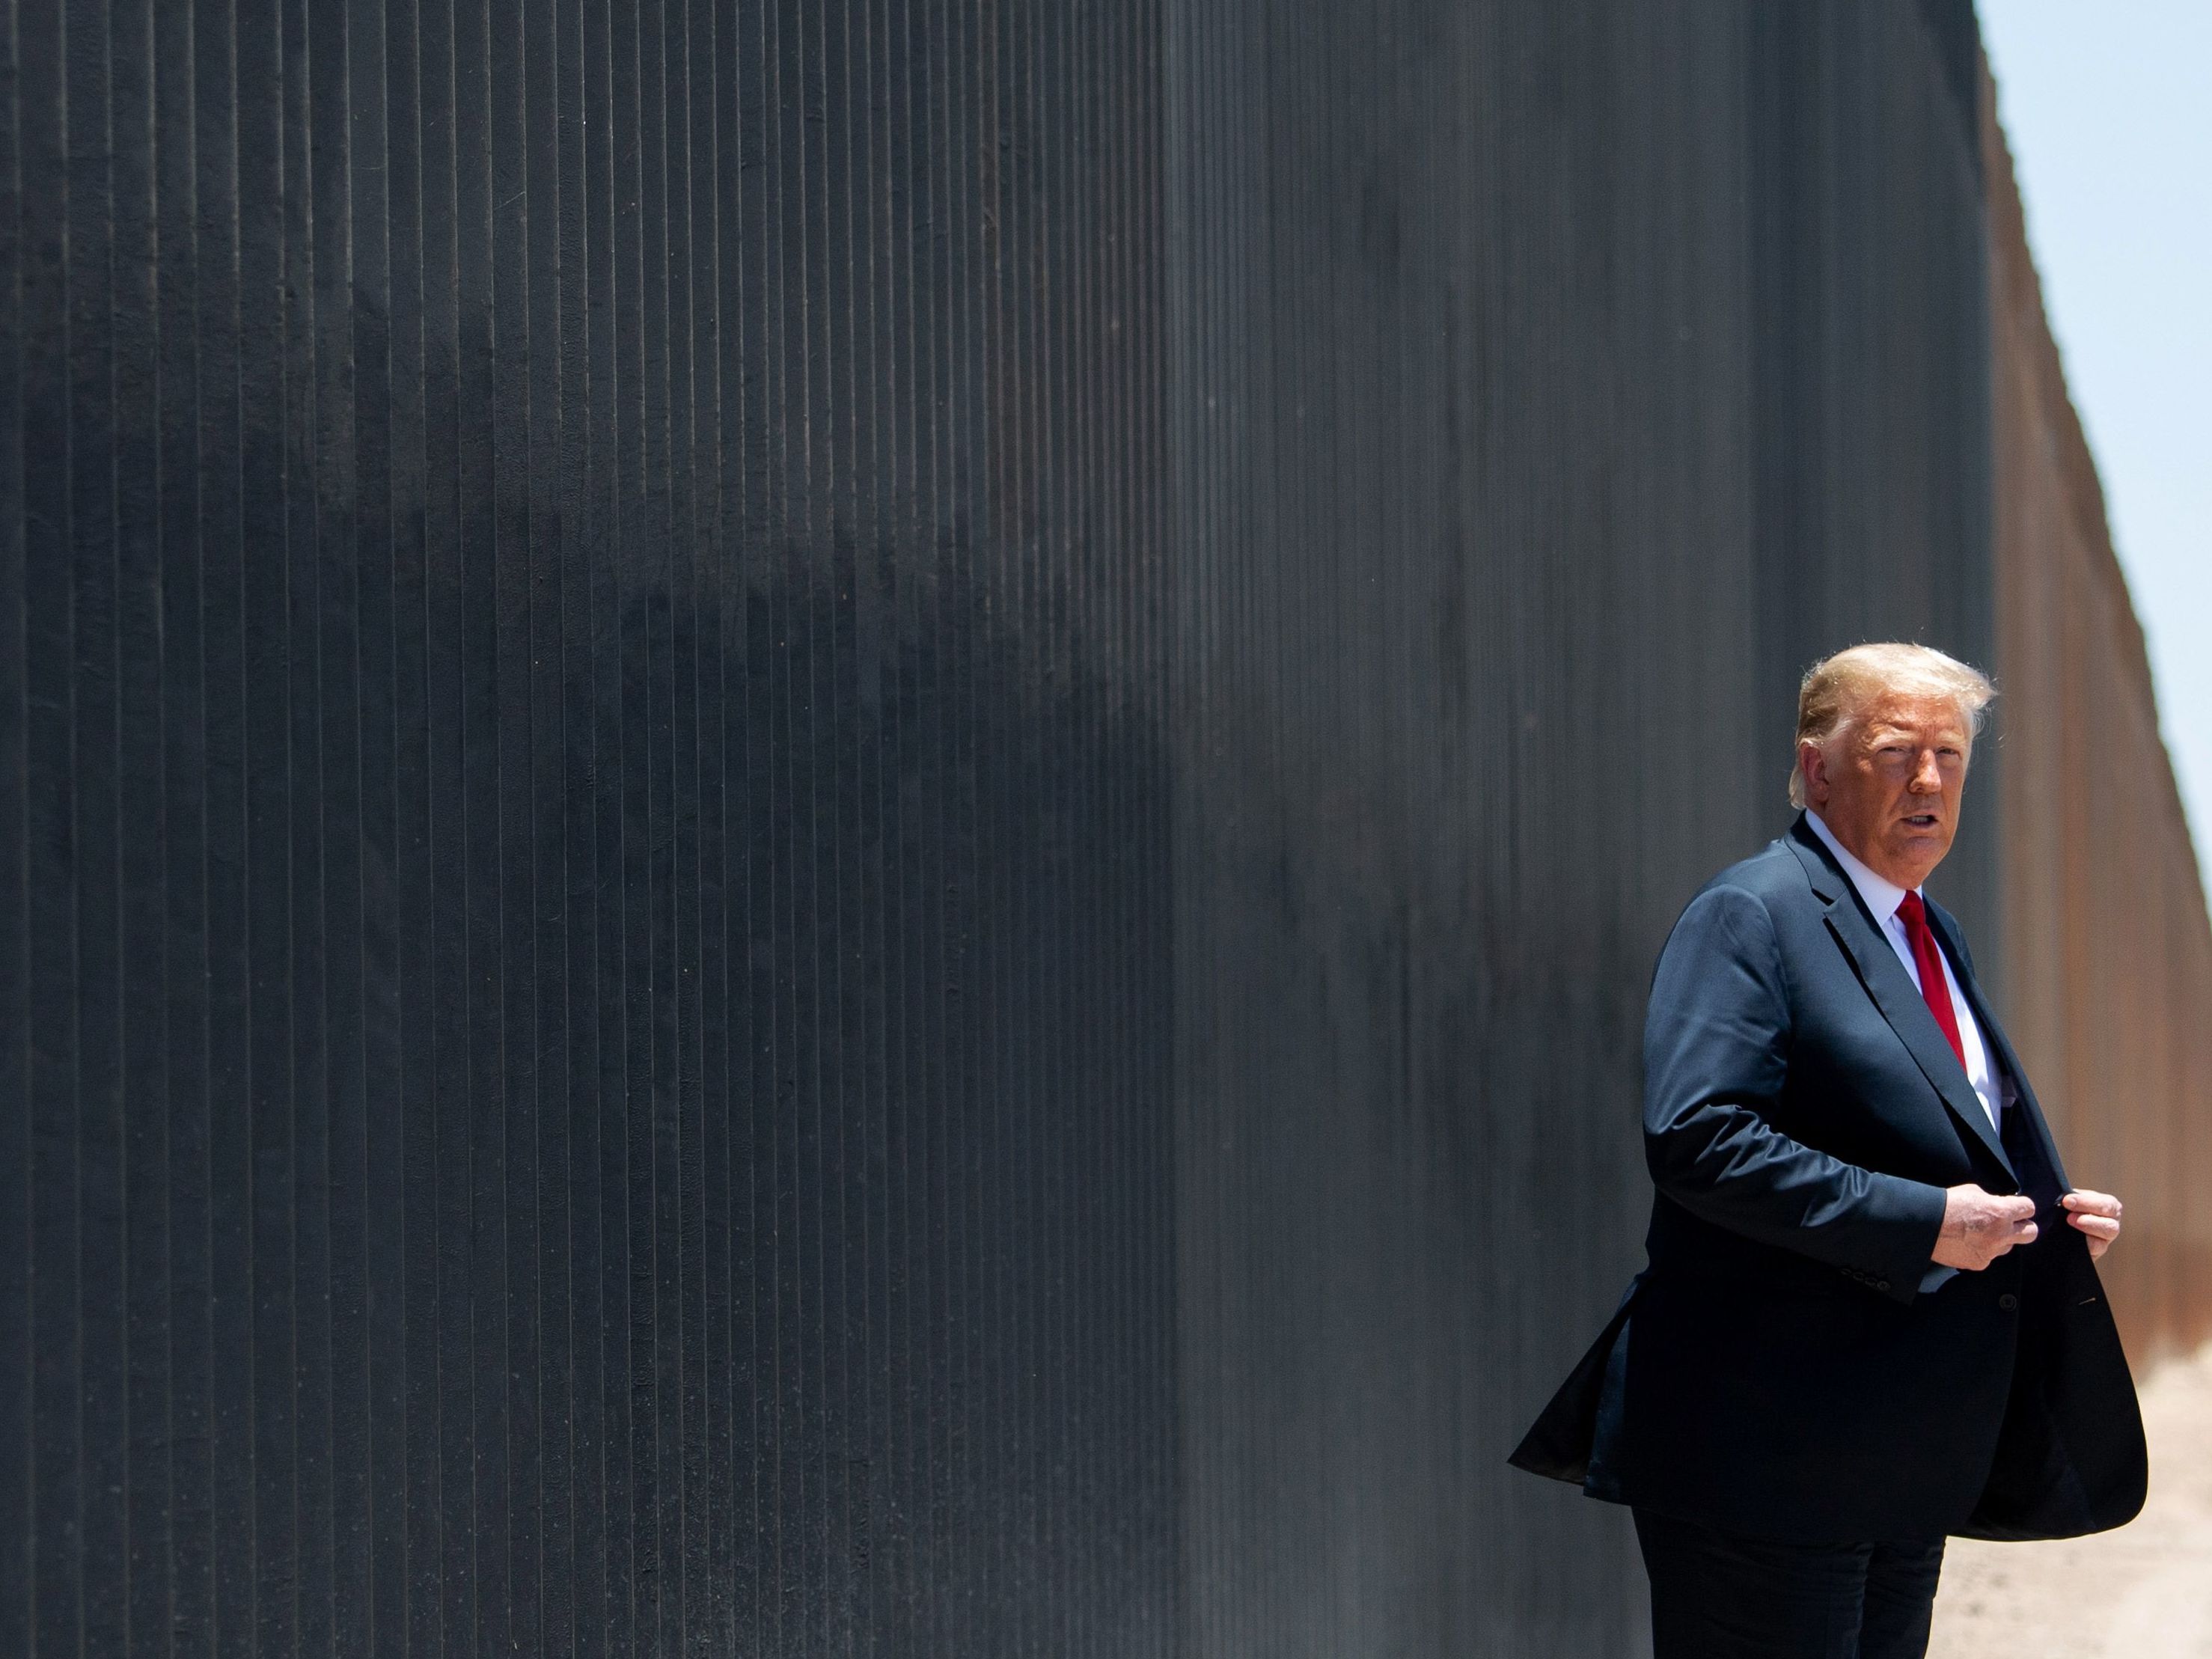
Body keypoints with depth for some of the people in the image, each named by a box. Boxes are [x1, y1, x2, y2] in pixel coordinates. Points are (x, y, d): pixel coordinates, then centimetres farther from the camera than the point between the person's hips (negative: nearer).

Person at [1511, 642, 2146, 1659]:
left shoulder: (1931, 935, 19)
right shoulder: (1750, 915, -11)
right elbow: (1696, 1136, -24)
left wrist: (2056, 1216, 7)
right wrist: (1920, 1222, -23)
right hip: (1768, 1451, -9)